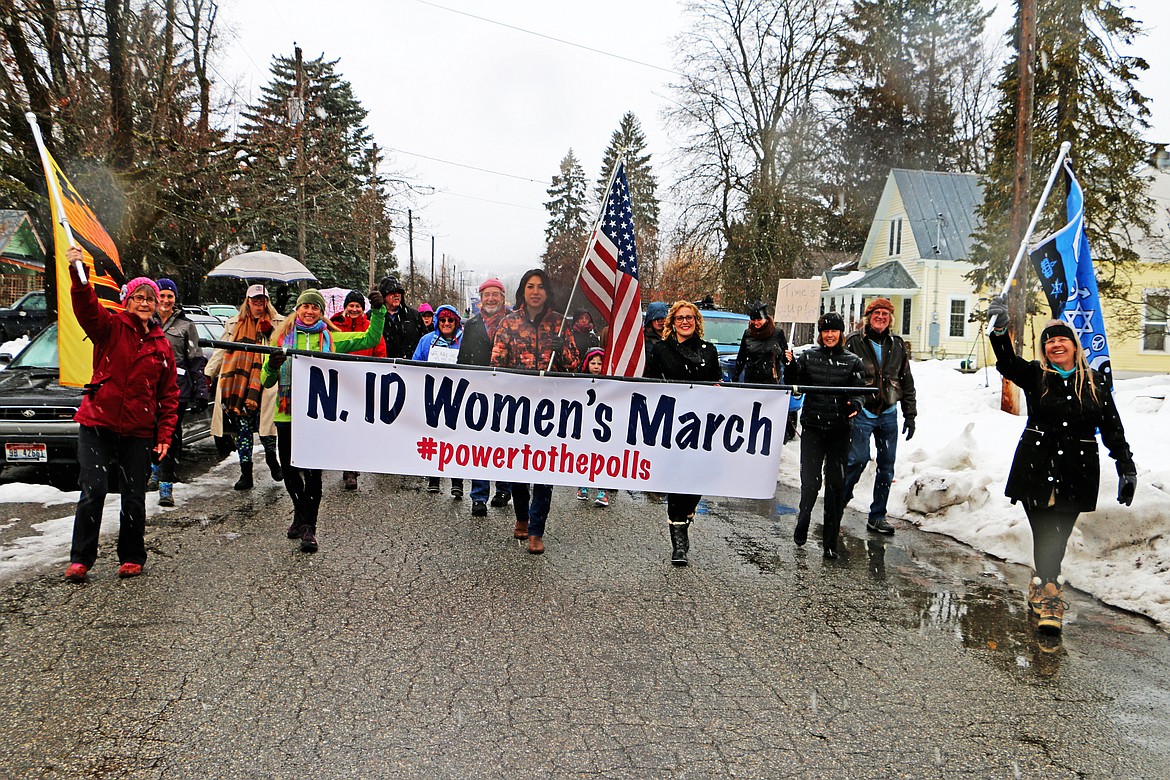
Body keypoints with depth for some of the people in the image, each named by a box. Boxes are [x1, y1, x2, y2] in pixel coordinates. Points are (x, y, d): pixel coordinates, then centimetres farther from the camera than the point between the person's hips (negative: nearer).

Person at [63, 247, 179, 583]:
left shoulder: (162, 345, 7)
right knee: (93, 492, -7)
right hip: (97, 424, -2)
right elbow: (86, 307, -21)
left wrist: (165, 434, 3)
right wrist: (77, 273, -38)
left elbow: (169, 394, 9)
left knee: (134, 498, 7)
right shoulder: (110, 327, 1)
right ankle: (80, 558, 8)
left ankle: (132, 557, 24)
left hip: (138, 432, 2)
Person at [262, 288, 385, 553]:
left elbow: (371, 339, 7)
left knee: (313, 472, -6)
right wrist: (272, 366, -17)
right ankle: (302, 516, 33)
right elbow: (267, 381, 5)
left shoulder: (331, 338, 7)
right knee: (290, 470, 10)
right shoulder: (282, 338, 9)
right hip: (287, 414, 2)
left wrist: (378, 310, -4)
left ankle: (308, 526, 3)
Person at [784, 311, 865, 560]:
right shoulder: (807, 357, 5)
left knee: (836, 484, 3)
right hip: (812, 426, 0)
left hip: (840, 430, 1)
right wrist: (790, 366, -15)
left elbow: (858, 391, 3)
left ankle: (830, 542, 13)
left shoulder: (853, 362, 5)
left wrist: (855, 404, -19)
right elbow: (795, 387, 2)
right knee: (810, 481, -5)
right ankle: (802, 523, 24)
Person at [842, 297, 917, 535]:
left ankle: (877, 516, 13)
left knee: (887, 465, 4)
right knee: (858, 458, -14)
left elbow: (907, 383, 15)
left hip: (888, 415, 4)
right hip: (861, 412, -4)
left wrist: (910, 415, 11)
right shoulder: (854, 341, -2)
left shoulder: (898, 345, 11)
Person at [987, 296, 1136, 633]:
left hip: (1078, 472, 2)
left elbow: (1112, 428, 8)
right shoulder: (1035, 376, 2)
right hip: (1037, 468, -1)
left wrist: (1126, 467, 3)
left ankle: (1041, 586, 30)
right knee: (1044, 535, -3)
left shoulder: (1095, 382, 6)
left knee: (1060, 536, 10)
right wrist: (1000, 333, -38)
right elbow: (1008, 364, -19)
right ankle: (1050, 596, 6)